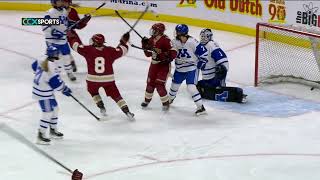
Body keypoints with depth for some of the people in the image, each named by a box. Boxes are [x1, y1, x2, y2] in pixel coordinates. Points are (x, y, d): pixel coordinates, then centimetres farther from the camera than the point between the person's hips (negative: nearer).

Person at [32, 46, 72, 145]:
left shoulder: (42, 61, 1)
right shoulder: (51, 66, -27)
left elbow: (34, 66, 20)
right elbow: (55, 82, -25)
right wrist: (64, 89, -11)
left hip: (47, 91, 10)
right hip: (43, 94, -10)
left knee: (54, 108, 20)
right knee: (48, 113, -6)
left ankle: (53, 130, 34)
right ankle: (41, 136, 0)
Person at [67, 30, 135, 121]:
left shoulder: (88, 50, -9)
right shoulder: (110, 51, -5)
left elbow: (77, 45, 3)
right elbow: (121, 51, 8)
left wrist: (71, 35, 18)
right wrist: (124, 41, 25)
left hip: (93, 79, -1)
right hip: (108, 79, 1)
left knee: (92, 91, 31)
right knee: (116, 95, 10)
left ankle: (101, 107, 22)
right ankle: (127, 111, 0)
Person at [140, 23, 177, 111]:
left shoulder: (165, 40, -20)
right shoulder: (151, 40, 4)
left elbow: (173, 53, -22)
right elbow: (148, 54, 13)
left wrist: (166, 59, -31)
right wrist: (145, 45, -2)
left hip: (163, 65, -7)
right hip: (154, 64, 7)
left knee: (160, 85, -11)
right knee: (150, 83, 15)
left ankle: (166, 103, 5)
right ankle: (147, 100, 35)